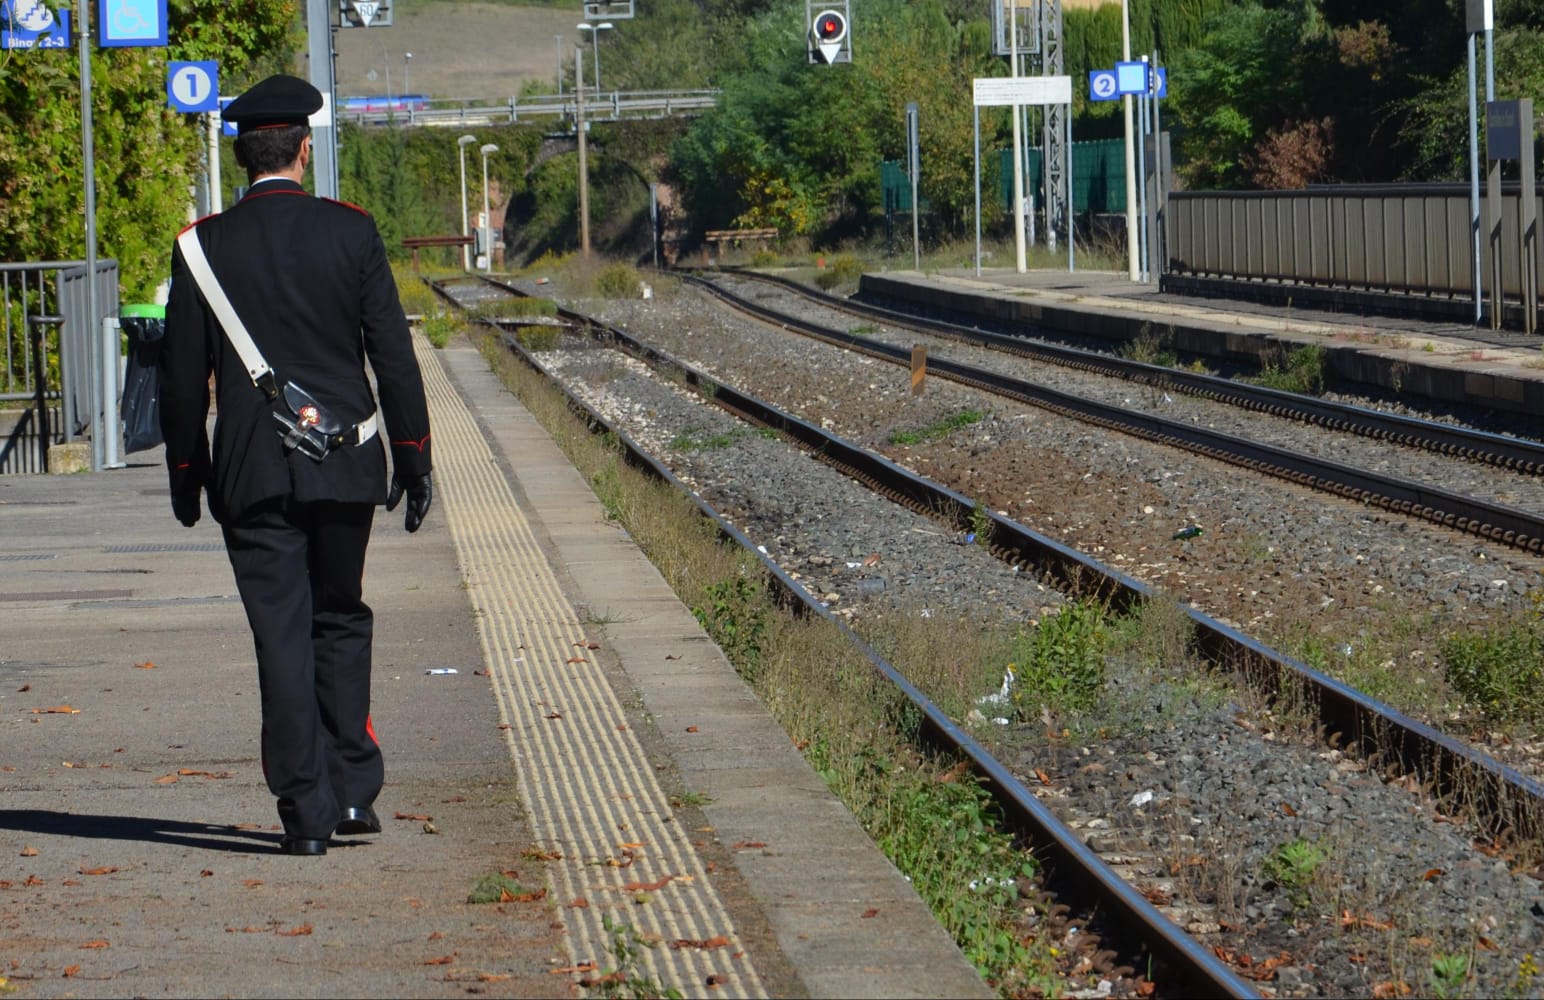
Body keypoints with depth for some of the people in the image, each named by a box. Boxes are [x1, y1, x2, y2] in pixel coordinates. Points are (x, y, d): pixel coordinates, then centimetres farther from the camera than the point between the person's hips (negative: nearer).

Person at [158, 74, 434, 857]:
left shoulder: (205, 246, -3)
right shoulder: (351, 231, -3)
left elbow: (183, 374, 0)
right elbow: (393, 352, -2)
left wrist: (184, 473, 10)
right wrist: (412, 457, 5)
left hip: (253, 473, -1)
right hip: (344, 466, 1)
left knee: (283, 637, 1)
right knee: (341, 623, 16)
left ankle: (305, 813, -2)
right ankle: (353, 793, 14)